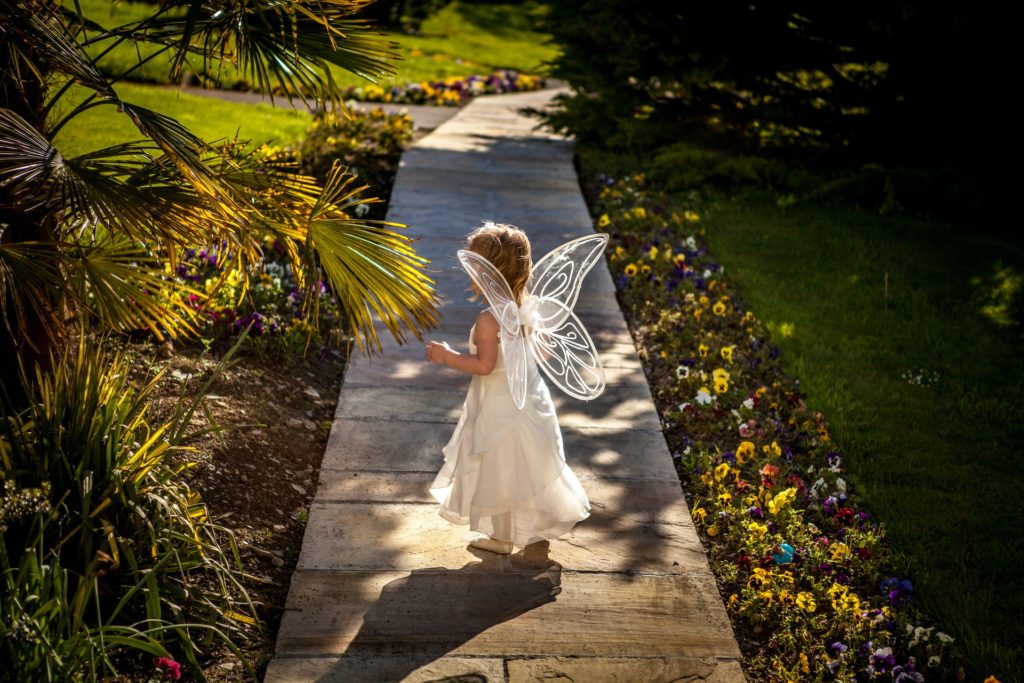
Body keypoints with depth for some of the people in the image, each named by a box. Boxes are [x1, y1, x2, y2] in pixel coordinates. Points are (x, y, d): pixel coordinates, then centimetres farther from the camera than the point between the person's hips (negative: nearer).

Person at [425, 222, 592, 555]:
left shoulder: (488, 319, -26)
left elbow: (484, 365, -28)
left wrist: (447, 355, -19)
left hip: (500, 408, -8)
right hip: (530, 398, 8)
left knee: (501, 472, 8)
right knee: (529, 466, 23)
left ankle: (502, 536, 23)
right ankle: (542, 523, 37)